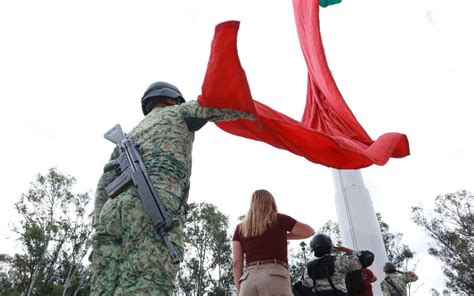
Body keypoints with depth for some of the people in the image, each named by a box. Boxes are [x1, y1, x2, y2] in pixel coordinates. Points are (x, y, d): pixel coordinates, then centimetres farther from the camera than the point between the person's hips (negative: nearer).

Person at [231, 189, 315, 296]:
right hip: (275, 277, -3)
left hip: (248, 280, 3)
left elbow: (236, 262, 11)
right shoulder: (279, 219, 12)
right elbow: (310, 231, 24)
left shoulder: (240, 228, 19)